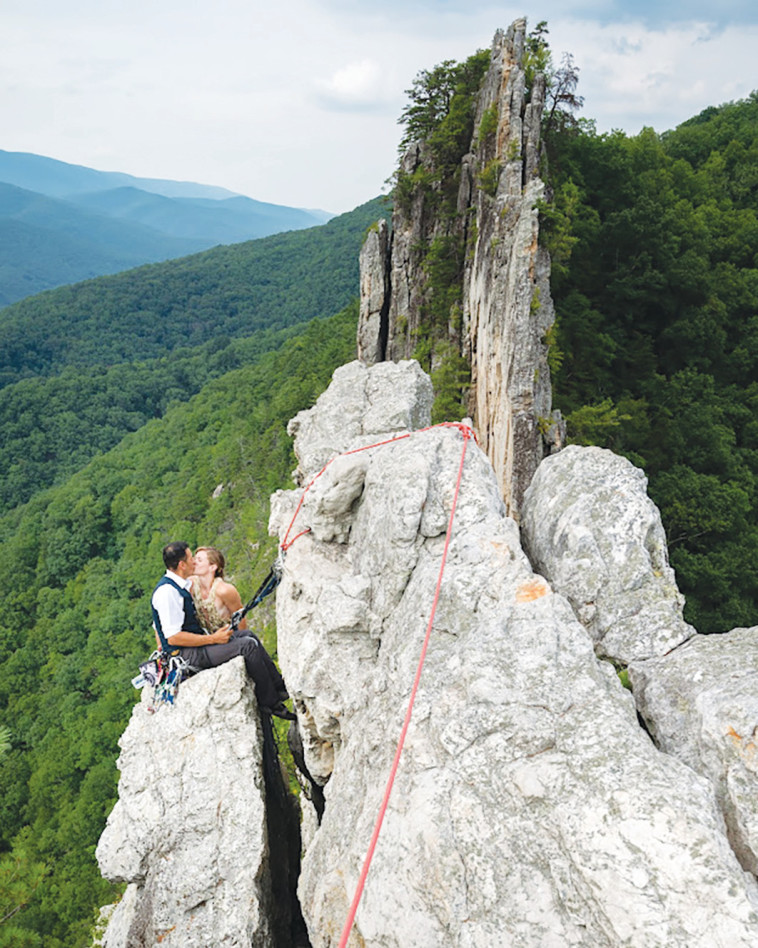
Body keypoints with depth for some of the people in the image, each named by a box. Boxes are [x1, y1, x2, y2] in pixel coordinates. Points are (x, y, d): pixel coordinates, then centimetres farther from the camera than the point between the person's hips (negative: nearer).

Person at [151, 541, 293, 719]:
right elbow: (173, 637, -25)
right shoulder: (167, 592, -21)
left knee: (247, 634, 11)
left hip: (196, 642, 11)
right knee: (248, 645, -18)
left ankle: (279, 686, 11)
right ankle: (271, 702, -7)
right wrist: (213, 639, -19)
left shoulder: (178, 585, 10)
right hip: (187, 655, -11)